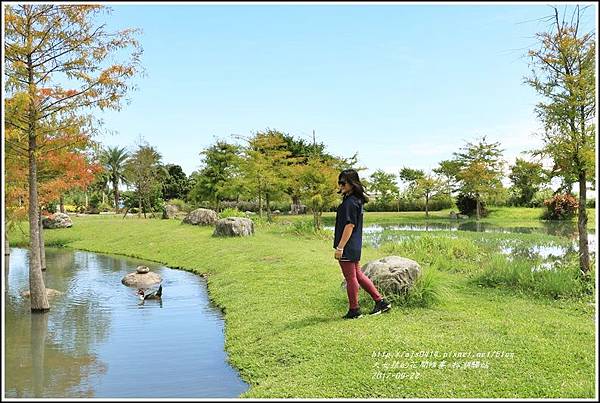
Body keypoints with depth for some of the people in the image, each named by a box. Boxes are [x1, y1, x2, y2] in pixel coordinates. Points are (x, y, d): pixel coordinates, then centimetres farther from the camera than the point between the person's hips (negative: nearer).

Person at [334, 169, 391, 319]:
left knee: (350, 278, 2)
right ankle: (380, 301, 24)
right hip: (354, 246, 10)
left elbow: (350, 225, -22)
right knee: (357, 275, 19)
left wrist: (340, 247, -20)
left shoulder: (350, 202, -18)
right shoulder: (356, 200, 13)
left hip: (348, 247, -10)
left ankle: (354, 310, 15)